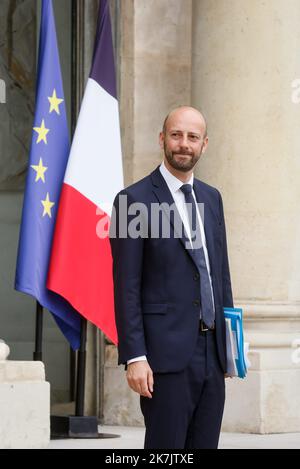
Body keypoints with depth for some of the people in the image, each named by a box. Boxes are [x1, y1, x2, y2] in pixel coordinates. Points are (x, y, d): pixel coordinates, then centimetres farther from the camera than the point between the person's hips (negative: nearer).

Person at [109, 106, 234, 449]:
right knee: (166, 449, -6)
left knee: (205, 445, 7)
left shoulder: (211, 198, 15)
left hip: (211, 351, 6)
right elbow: (126, 288, -9)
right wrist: (134, 357, -15)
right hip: (167, 354, -6)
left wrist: (229, 341, 15)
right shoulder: (134, 200, -6)